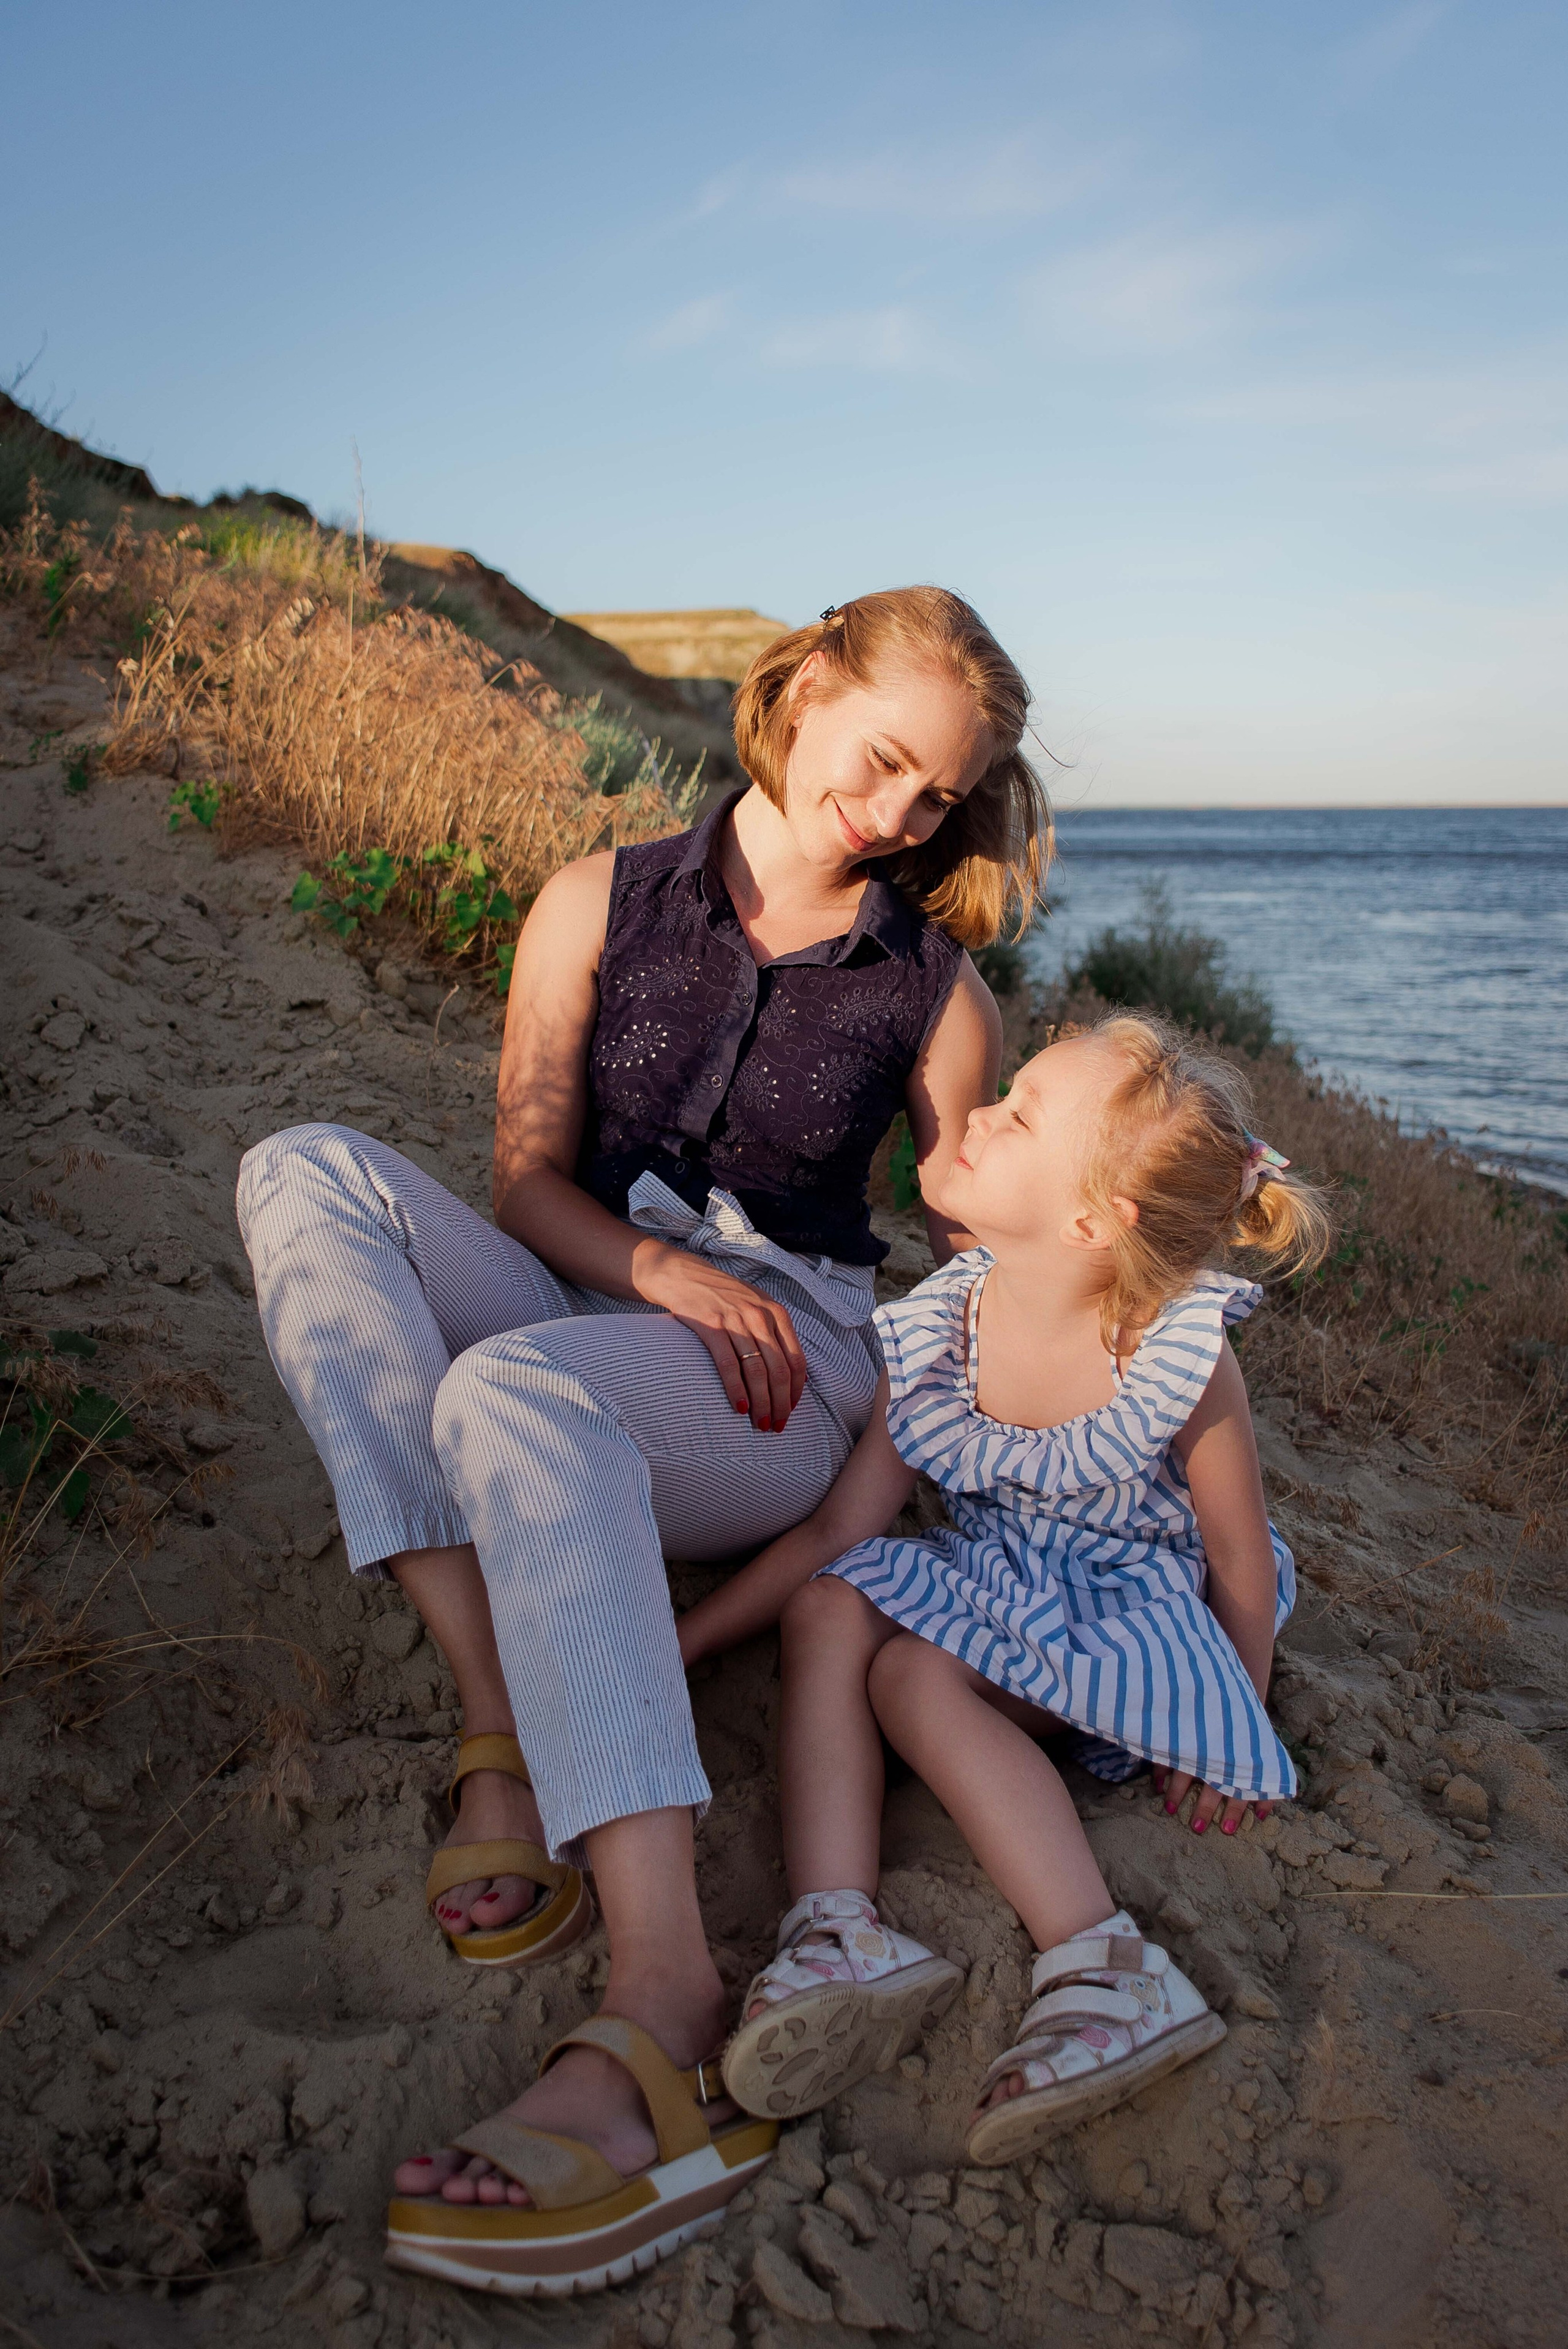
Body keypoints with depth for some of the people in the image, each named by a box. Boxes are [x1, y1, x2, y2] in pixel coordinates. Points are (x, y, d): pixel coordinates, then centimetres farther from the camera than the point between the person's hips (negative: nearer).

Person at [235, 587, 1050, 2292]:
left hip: (780, 1384, -3)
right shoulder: (600, 907, 8)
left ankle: (666, 2016, -48)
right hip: (584, 1328, 4)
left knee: (515, 1386, -37)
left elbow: (979, 1246, 10)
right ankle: (504, 1720, -32)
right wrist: (664, 1274, -14)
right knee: (309, 1172, -21)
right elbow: (527, 1174, 4)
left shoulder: (934, 990, 6)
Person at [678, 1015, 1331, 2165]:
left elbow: (1244, 1566, -9)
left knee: (917, 1673, -28)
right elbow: (840, 1528, -5)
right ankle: (843, 1934, -30)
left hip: (1138, 1607, -5)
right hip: (998, 1577, 6)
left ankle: (1110, 1972, -31)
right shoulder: (942, 1331, -11)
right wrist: (675, 1643, -8)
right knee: (827, 1608, -20)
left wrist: (1236, 1736, -2)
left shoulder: (1182, 1360, -24)